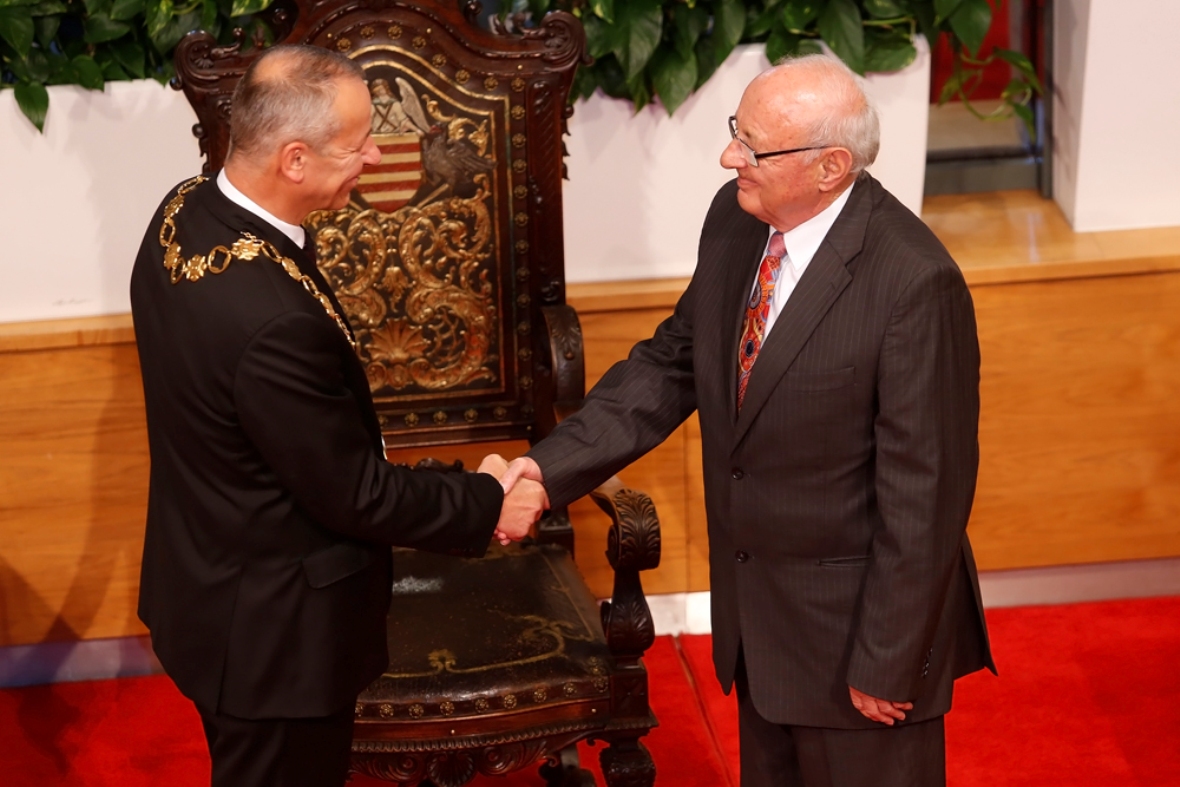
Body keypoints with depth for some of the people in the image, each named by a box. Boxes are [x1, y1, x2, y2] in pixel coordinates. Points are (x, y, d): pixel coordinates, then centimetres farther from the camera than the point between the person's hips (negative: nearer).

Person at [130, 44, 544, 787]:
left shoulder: (185, 213, -8)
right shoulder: (272, 317, -37)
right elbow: (355, 494, -24)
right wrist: (485, 503, -10)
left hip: (207, 583, 8)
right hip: (271, 626, -8)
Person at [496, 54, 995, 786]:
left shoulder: (914, 282, -27)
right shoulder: (736, 219, -5)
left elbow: (923, 489, -22)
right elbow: (674, 362, 5)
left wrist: (887, 662, -17)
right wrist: (553, 464, -8)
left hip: (853, 616, -7)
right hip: (755, 602, 7)